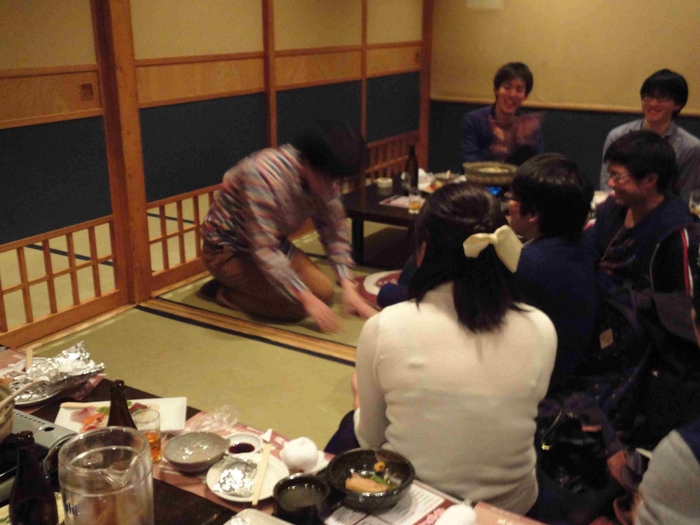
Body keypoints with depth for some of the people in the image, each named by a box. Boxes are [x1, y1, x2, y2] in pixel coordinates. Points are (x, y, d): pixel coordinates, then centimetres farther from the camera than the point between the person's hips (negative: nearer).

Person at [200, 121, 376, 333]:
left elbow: (335, 231, -3)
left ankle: (244, 284, 13)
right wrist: (307, 300, -33)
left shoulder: (323, 177, -13)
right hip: (228, 250, -7)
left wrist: (348, 287, -14)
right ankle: (223, 292, 0)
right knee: (296, 305, -21)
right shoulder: (264, 175, -37)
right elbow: (264, 251, -36)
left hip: (274, 243, 8)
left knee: (323, 292, -2)